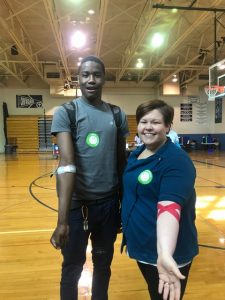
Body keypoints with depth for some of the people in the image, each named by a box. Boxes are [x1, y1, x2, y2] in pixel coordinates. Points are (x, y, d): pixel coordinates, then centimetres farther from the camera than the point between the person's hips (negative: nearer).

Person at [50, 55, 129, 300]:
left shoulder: (118, 115, 3)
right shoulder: (65, 113, -10)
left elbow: (122, 161, 8)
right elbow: (66, 164, -21)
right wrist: (62, 219, -27)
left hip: (109, 202, 4)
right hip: (77, 203, -3)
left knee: (103, 263, 22)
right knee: (72, 266, 16)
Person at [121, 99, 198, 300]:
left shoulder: (176, 160, -24)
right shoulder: (136, 154, 2)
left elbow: (169, 206, -37)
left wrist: (165, 254, -50)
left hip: (164, 252, -7)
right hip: (141, 246, 7)